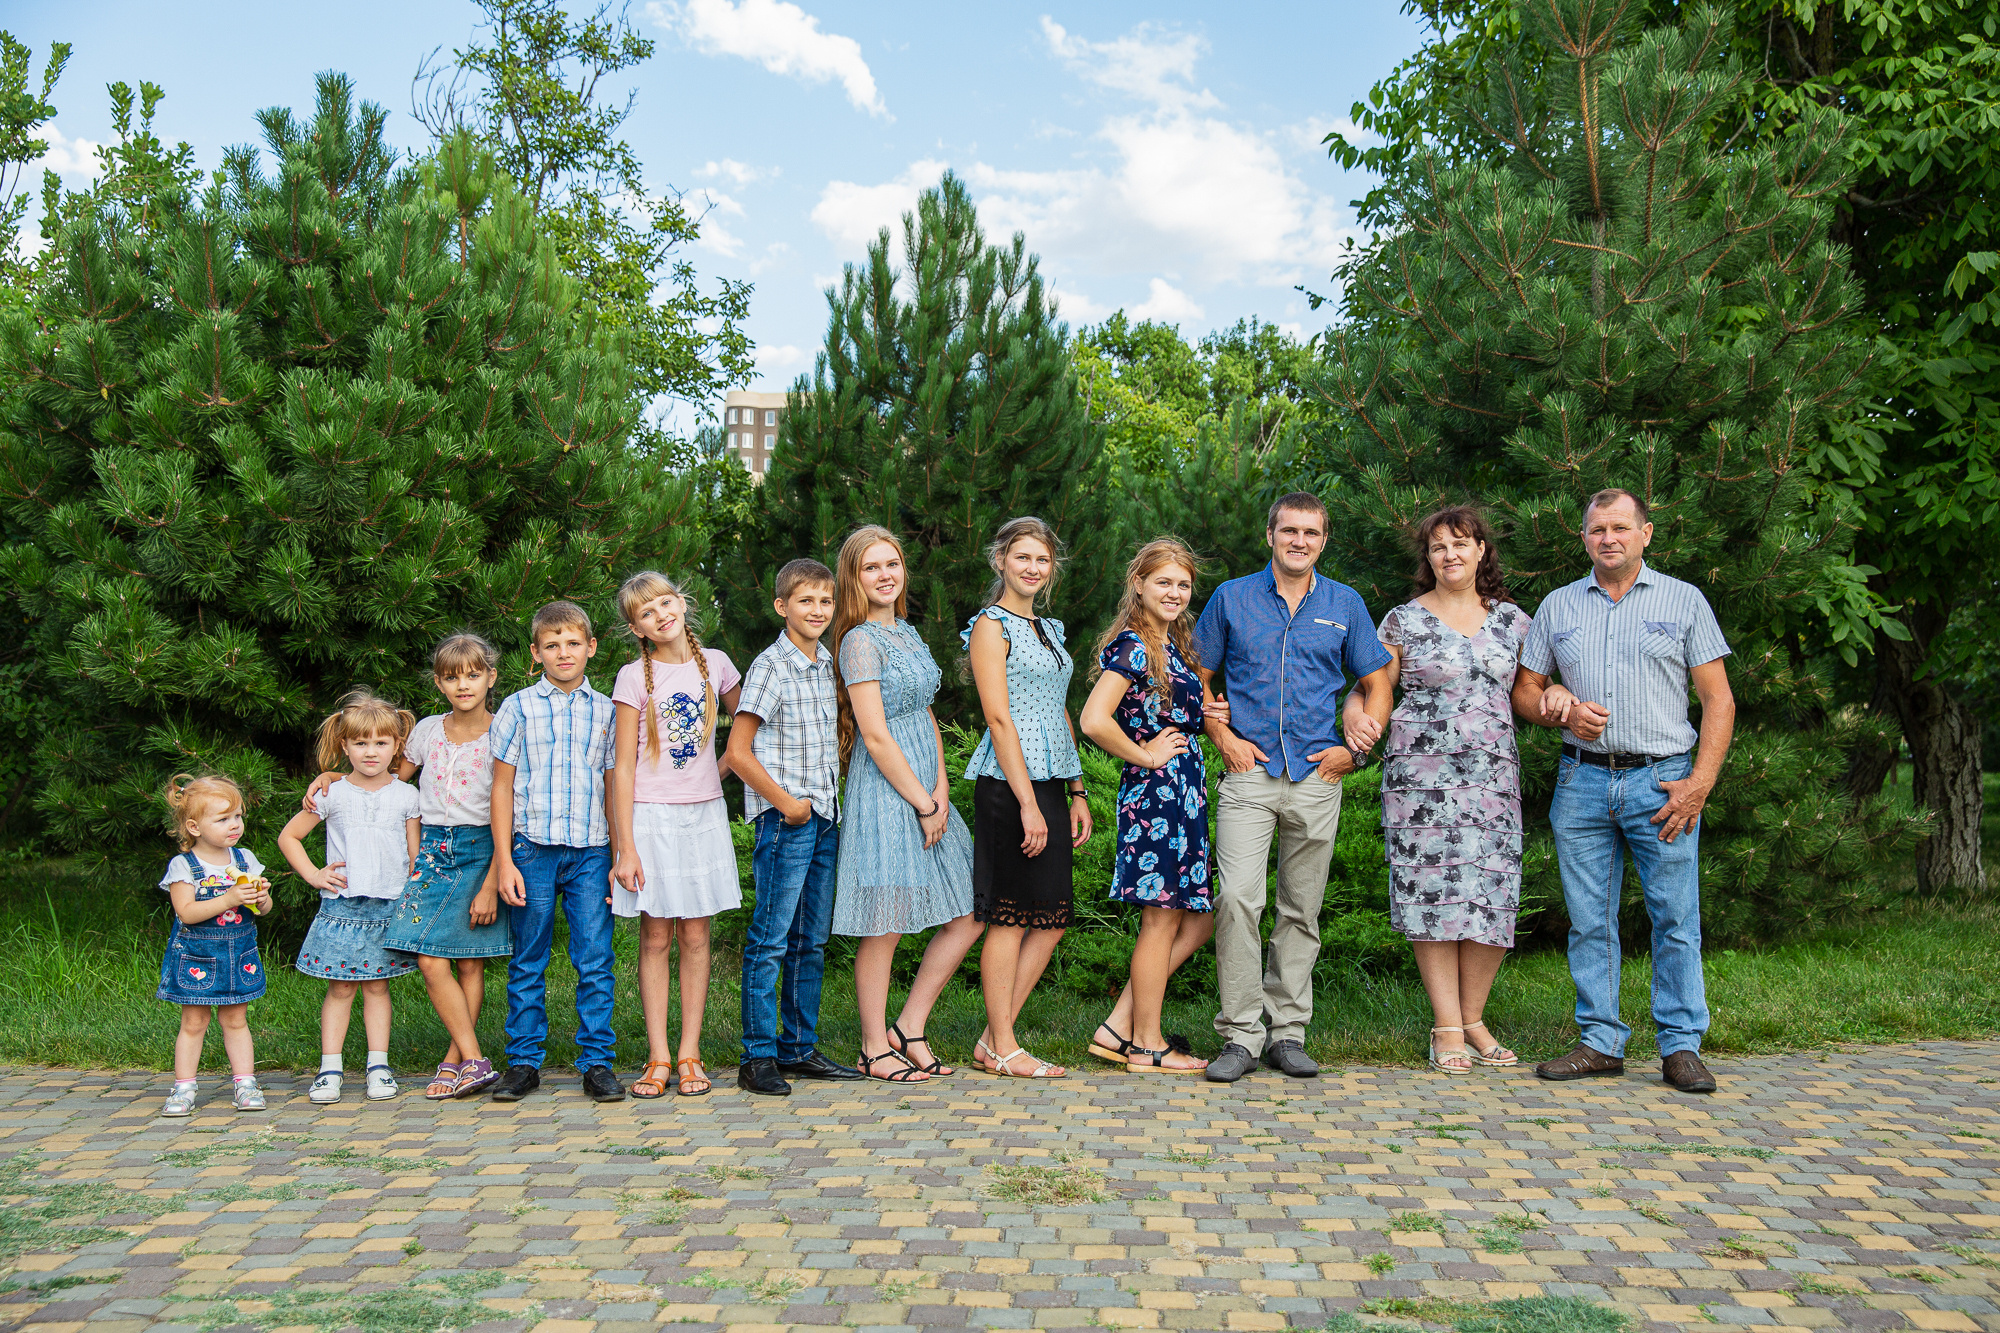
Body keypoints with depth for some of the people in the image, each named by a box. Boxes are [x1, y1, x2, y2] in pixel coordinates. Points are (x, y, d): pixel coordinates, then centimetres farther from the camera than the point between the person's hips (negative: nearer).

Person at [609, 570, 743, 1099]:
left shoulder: (714, 663, 5)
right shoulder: (634, 677, -4)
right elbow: (622, 767, -6)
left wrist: (724, 768, 5)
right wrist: (625, 848, -10)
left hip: (704, 815, 3)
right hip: (651, 817, -2)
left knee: (695, 937, 4)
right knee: (656, 939, 1)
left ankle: (689, 1055, 10)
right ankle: (658, 1058, 8)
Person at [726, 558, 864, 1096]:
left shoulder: (830, 663, 12)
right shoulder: (771, 666, -9)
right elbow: (738, 752, -11)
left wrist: (830, 797, 14)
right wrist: (786, 802, -12)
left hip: (825, 814, 7)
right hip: (783, 817, -7)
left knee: (812, 940, 11)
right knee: (770, 939, -5)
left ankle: (799, 1049, 20)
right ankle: (758, 1057, 2)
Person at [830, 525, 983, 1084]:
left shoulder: (908, 634, 15)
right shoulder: (861, 641, -10)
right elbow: (875, 736, -15)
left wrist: (941, 788, 2)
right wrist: (923, 803, -12)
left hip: (925, 788, 9)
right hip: (884, 791, -9)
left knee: (971, 913, 8)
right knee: (885, 926, -1)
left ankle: (908, 1028, 17)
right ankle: (875, 1050, 13)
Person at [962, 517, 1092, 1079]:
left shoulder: (1049, 629, 19)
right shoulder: (991, 626, -5)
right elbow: (999, 718, -13)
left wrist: (1077, 791, 15)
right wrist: (1028, 802, -18)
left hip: (1049, 784, 8)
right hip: (1008, 785, -8)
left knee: (1052, 918, 7)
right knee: (1009, 919, -3)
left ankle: (995, 1037, 16)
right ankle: (1003, 1049, 7)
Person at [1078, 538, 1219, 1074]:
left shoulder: (1173, 644, 16)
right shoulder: (1131, 646, -13)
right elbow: (1094, 721, -25)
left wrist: (1209, 715, 8)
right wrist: (1147, 757, -14)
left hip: (1184, 794, 10)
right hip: (1154, 791, -10)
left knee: (1197, 919, 11)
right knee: (1162, 919, 0)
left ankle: (1118, 1027, 15)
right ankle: (1146, 1044, 13)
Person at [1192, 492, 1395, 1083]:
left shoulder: (1345, 604, 9)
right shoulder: (1232, 598, 6)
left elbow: (1375, 684, 15)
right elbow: (1199, 679, 12)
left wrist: (1355, 749, 2)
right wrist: (1224, 738, -1)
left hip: (1317, 775, 2)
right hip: (1249, 772, -1)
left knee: (1301, 910, 6)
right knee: (1236, 899, -14)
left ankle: (1287, 1031, 16)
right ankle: (1241, 1034, -6)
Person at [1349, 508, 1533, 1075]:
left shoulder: (1512, 620, 13)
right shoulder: (1404, 620, 5)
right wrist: (1359, 721, -17)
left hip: (1493, 774, 3)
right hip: (1422, 772, -3)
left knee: (1492, 894, -2)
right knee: (1433, 890, -6)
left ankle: (1474, 1019, 12)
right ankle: (1447, 1027, 1)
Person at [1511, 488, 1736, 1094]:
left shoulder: (1684, 601, 6)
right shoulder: (1558, 605, 13)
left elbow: (1718, 699, 2)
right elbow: (1524, 691, 16)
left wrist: (1699, 784, -8)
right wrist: (1561, 707, -7)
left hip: (1661, 780, -2)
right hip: (1582, 780, 3)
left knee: (1676, 918, -3)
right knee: (1589, 920, 5)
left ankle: (1681, 1048, 5)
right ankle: (1600, 1042, 13)